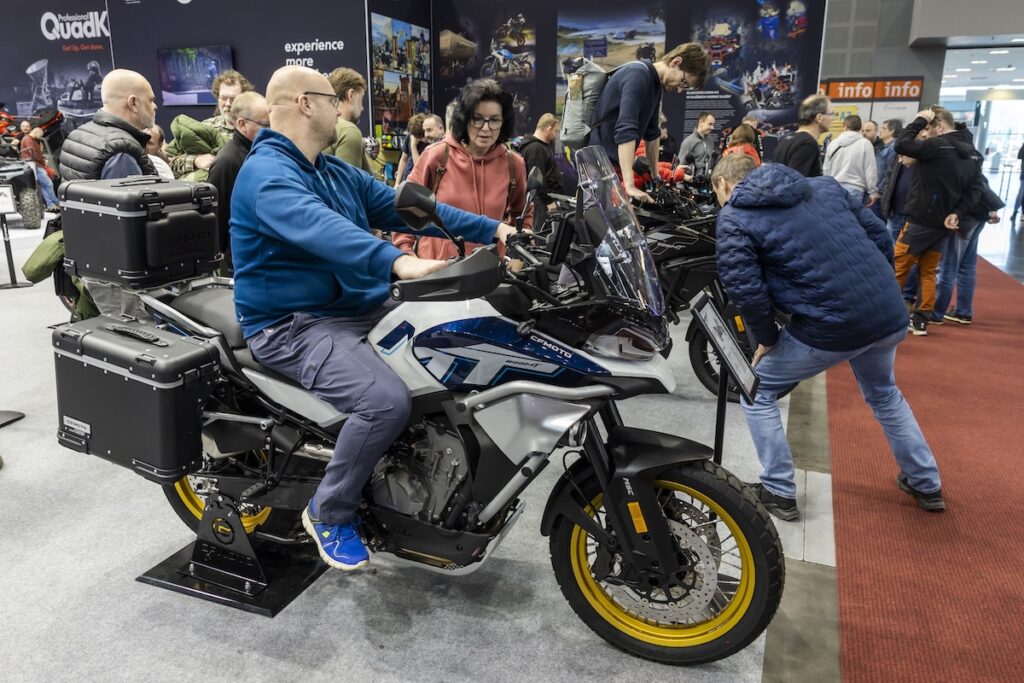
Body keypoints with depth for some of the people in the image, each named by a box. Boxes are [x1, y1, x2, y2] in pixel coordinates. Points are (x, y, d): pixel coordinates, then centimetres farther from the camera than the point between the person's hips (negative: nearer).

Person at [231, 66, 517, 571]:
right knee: (387, 401, -32)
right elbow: (319, 229, -36)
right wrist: (396, 262, -53)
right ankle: (329, 512, -5)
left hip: (362, 308, 10)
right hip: (295, 325, -9)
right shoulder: (266, 174, -16)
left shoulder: (339, 173, 16)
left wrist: (492, 229, 5)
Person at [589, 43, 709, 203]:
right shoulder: (637, 75, -18)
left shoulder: (655, 84, 11)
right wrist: (630, 186, -35)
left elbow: (652, 133, 19)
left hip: (615, 164, 9)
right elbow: (625, 130, -29)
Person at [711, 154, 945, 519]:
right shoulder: (824, 185, 14)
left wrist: (766, 339, 2)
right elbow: (879, 235, 13)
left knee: (757, 392, 16)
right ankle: (926, 485, 46)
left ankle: (779, 492, 19)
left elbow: (746, 290, -13)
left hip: (829, 328, -6)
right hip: (891, 315, 7)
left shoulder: (734, 219, -3)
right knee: (884, 394, 33)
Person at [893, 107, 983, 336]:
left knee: (896, 268, 1)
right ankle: (921, 320, 14)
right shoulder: (973, 153, 11)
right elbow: (975, 190, 6)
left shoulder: (938, 145, -15)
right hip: (943, 223, 8)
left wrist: (919, 120, -8)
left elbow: (901, 145, -20)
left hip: (921, 219, -8)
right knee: (928, 272, 13)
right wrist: (957, 213, -2)